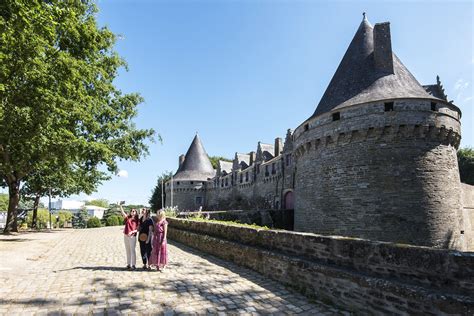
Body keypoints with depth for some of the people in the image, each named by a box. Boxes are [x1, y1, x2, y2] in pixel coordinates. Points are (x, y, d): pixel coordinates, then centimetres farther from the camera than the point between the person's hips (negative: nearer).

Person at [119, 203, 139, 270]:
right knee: (127, 251, 10)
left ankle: (133, 265, 0)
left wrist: (132, 232, -18)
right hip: (126, 236, 4)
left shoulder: (136, 220, 2)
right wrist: (120, 206, -15)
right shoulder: (127, 218, 9)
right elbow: (123, 213, -3)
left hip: (132, 236, -4)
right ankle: (128, 264, 18)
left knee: (132, 250, -5)